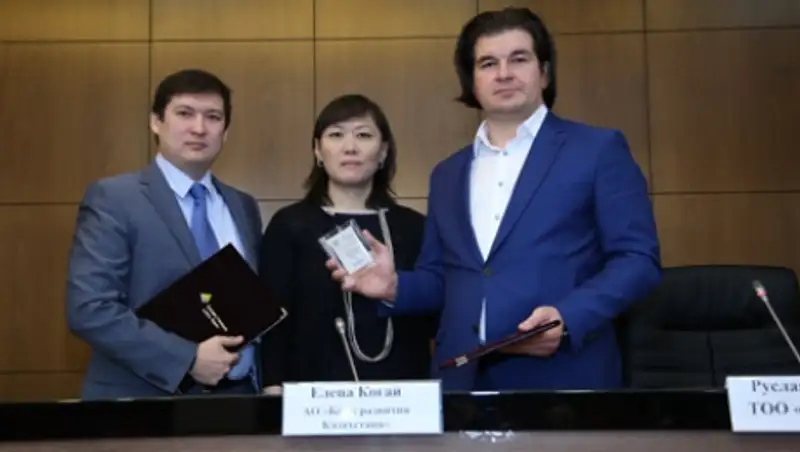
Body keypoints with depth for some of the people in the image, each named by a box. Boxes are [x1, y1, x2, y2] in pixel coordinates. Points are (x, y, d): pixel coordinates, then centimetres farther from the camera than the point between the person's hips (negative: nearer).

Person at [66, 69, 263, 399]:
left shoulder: (243, 207, 10)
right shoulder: (113, 199, -7)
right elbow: (89, 309, -16)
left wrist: (267, 381, 0)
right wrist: (187, 359, -20)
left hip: (236, 398, 5)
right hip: (145, 403, -5)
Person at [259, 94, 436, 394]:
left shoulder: (413, 227, 6)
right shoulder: (289, 226, 1)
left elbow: (432, 320, 7)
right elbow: (273, 323, -2)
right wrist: (275, 391, -9)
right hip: (316, 390, -2)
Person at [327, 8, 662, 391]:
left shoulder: (599, 149, 1)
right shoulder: (448, 174, 16)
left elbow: (638, 258, -4)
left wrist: (568, 317, -18)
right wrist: (395, 287, -2)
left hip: (562, 379, -4)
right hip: (462, 380, 4)